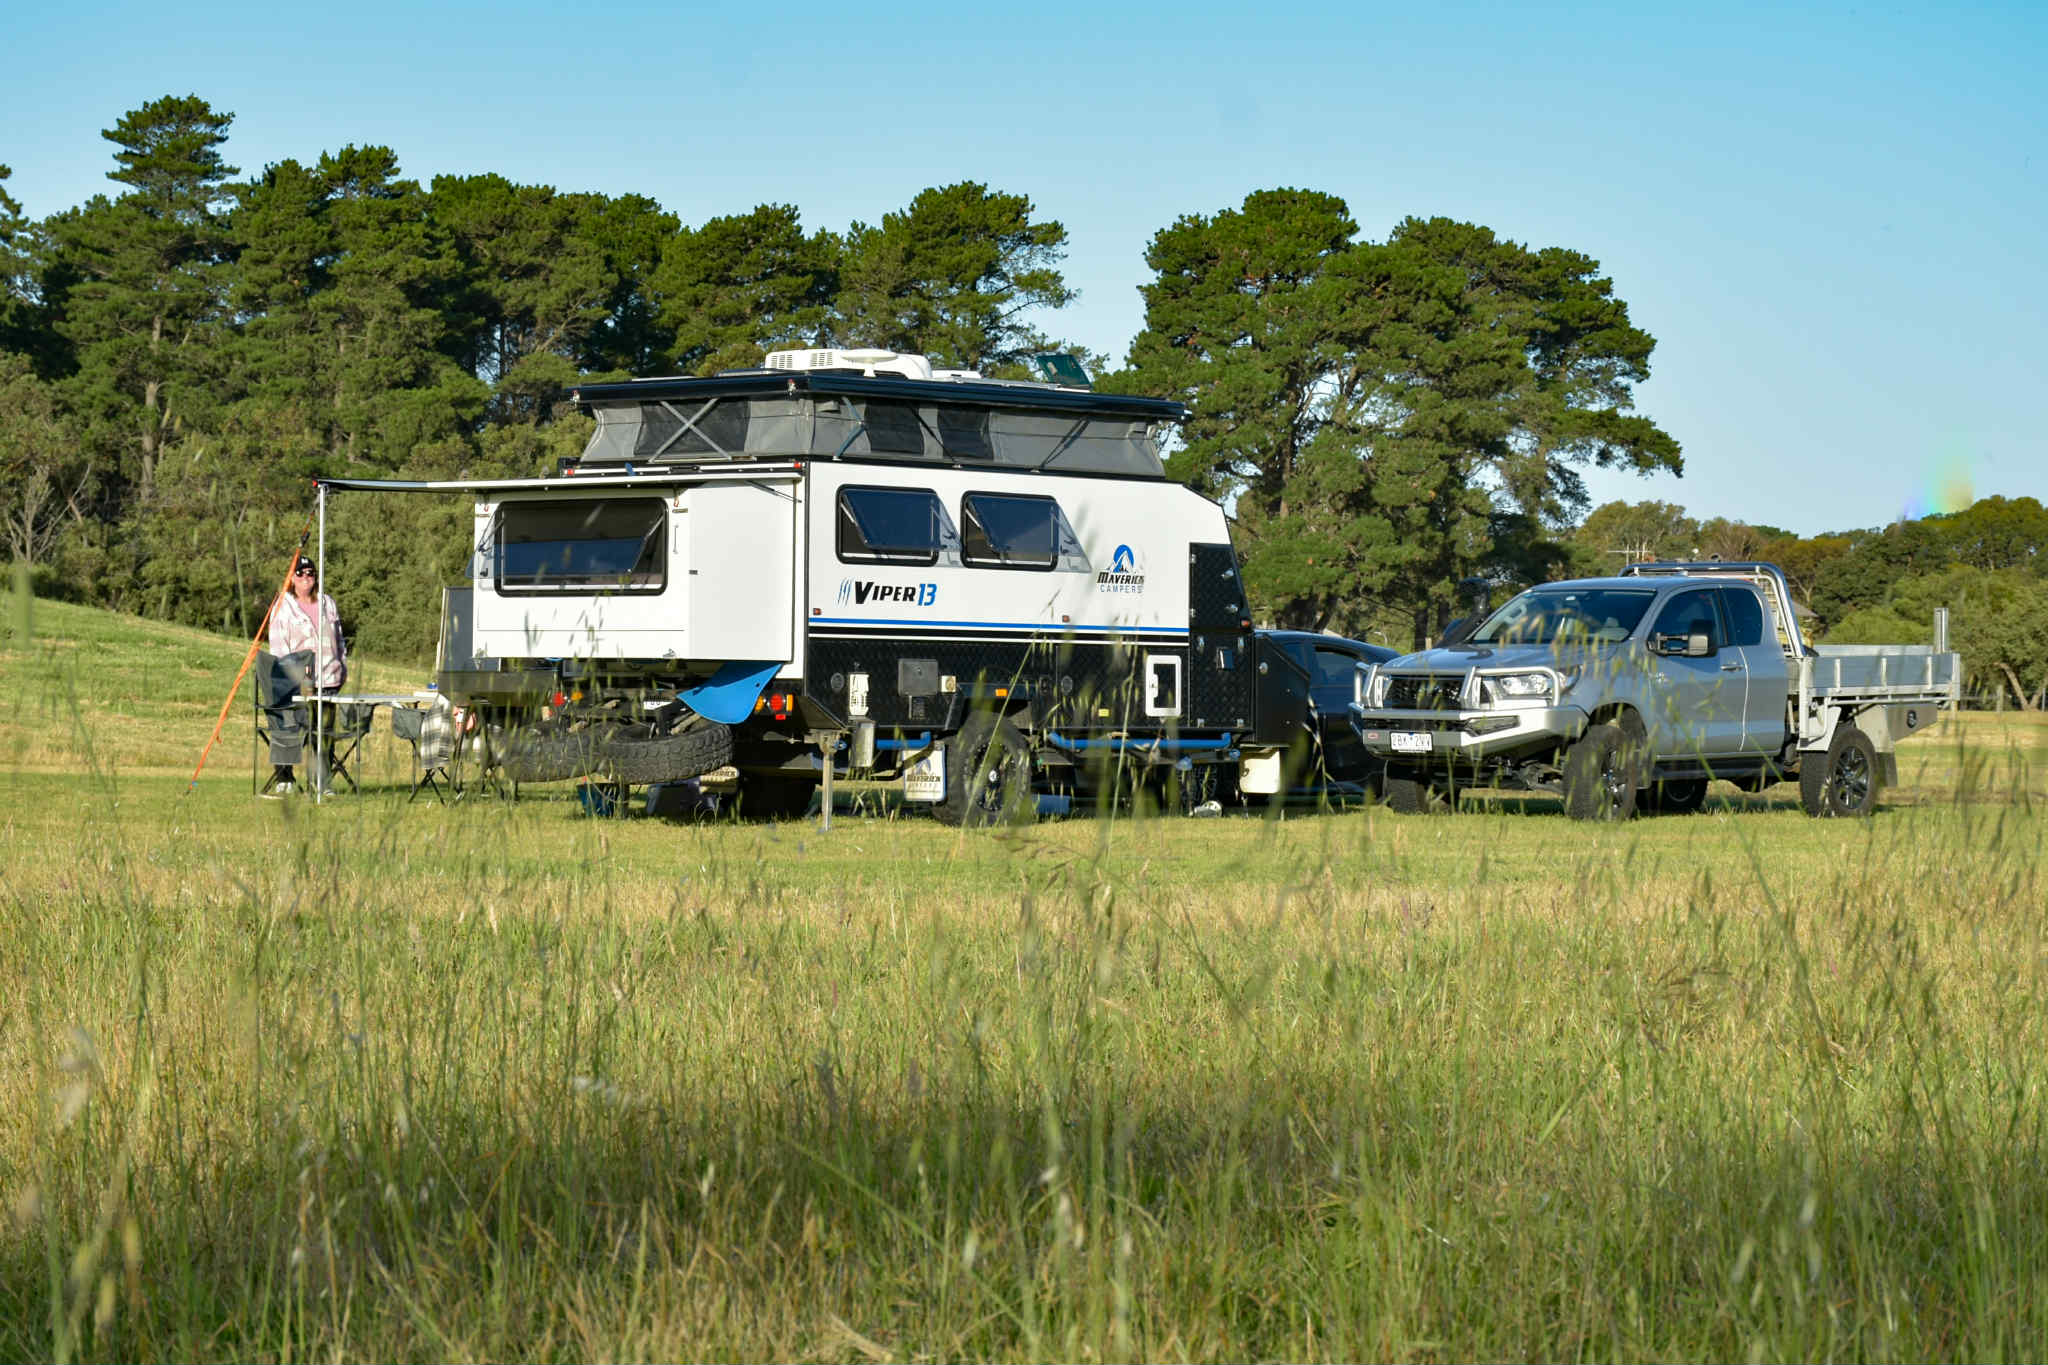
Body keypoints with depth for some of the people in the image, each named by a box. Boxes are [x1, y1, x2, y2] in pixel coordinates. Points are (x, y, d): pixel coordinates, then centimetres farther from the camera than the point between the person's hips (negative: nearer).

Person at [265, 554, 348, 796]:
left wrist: (343, 666, 16)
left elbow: (338, 638, 23)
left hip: (328, 677, 4)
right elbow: (277, 644, -2)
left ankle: (322, 782, 5)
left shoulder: (327, 604, 17)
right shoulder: (283, 606, 3)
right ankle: (283, 779, 5)